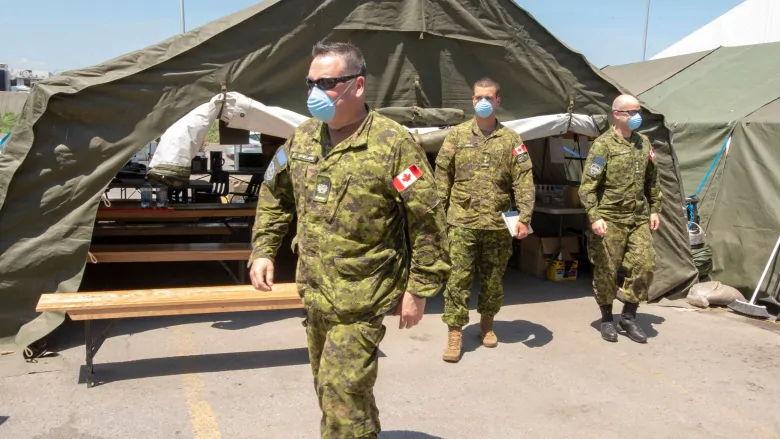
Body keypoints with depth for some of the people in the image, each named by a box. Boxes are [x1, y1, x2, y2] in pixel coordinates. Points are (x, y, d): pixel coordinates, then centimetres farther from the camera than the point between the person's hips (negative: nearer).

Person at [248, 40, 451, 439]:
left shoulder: (393, 144, -16)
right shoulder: (303, 137, 3)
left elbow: (427, 222, -14)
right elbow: (274, 196, 15)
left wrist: (419, 288, -13)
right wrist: (262, 251, 6)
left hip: (362, 295, -7)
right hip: (313, 290, 7)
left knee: (342, 387, -7)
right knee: (328, 384, 21)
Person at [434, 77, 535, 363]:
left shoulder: (510, 139, 5)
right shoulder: (457, 135, 5)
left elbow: (524, 181, 0)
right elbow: (442, 176, 5)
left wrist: (524, 217, -10)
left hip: (497, 224, 1)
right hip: (462, 222, -1)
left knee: (493, 280, 12)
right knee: (458, 278, -2)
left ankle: (487, 323, 32)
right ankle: (455, 334, 7)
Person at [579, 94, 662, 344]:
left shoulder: (643, 143, 12)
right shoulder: (603, 145, -8)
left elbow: (652, 180, 20)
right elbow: (588, 185, -13)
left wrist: (655, 209, 15)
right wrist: (594, 217, -20)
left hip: (639, 219, 6)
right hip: (610, 220, -5)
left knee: (645, 265, 1)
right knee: (606, 271, 2)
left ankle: (628, 316, 18)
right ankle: (607, 319, 20)